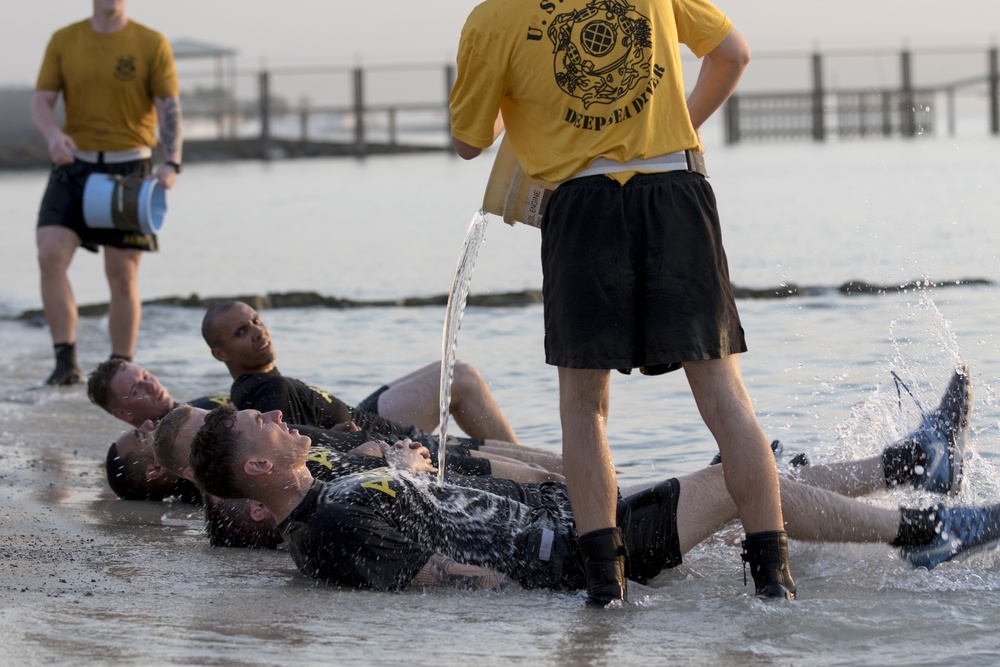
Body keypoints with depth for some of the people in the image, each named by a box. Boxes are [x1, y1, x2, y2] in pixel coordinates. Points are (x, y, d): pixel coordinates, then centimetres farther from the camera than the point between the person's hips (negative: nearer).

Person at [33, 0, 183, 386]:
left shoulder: (152, 45, -1)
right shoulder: (63, 42, 5)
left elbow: (169, 108, -6)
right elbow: (41, 102, 3)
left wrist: (171, 164, -22)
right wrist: (53, 135, -21)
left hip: (129, 167, -1)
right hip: (74, 166, 1)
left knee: (122, 274, 2)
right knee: (50, 255, -17)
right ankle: (66, 364, -13)